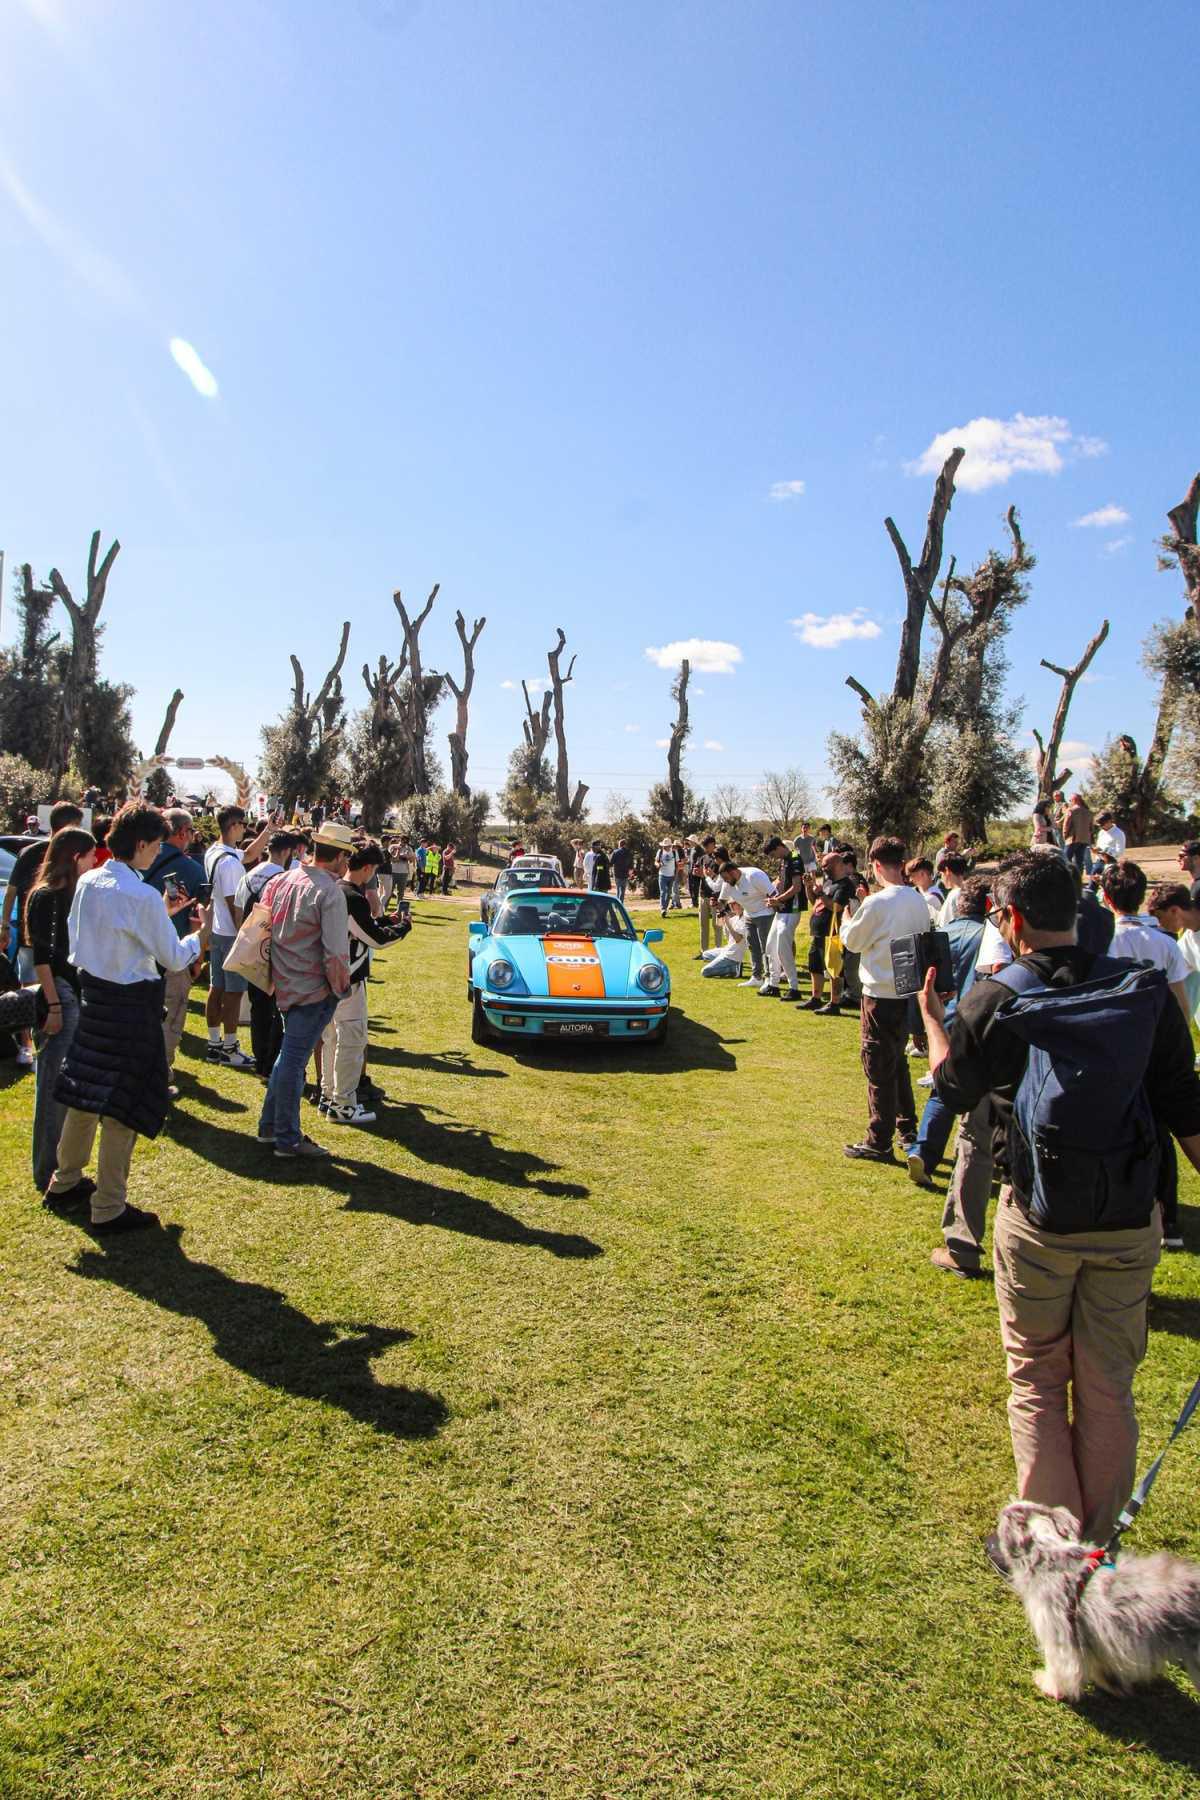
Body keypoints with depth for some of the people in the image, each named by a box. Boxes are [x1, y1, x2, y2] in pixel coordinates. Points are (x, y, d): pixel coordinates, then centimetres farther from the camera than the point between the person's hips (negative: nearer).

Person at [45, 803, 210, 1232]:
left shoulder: (87, 883, 2)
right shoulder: (142, 897, -22)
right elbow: (173, 958, -13)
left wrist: (160, 915, 14)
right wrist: (201, 932, 3)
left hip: (92, 994, 8)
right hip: (131, 1004, -8)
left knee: (85, 1093, 22)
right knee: (122, 1107, 3)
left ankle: (65, 1182, 39)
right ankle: (109, 1209, 13)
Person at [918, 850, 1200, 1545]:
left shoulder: (992, 1003, -12)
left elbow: (955, 1089, 5)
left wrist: (931, 1016, 19)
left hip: (1038, 1220, -2)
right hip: (1129, 1221, 3)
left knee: (1037, 1380, 16)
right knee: (1109, 1387, 18)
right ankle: (1097, 1541, 33)